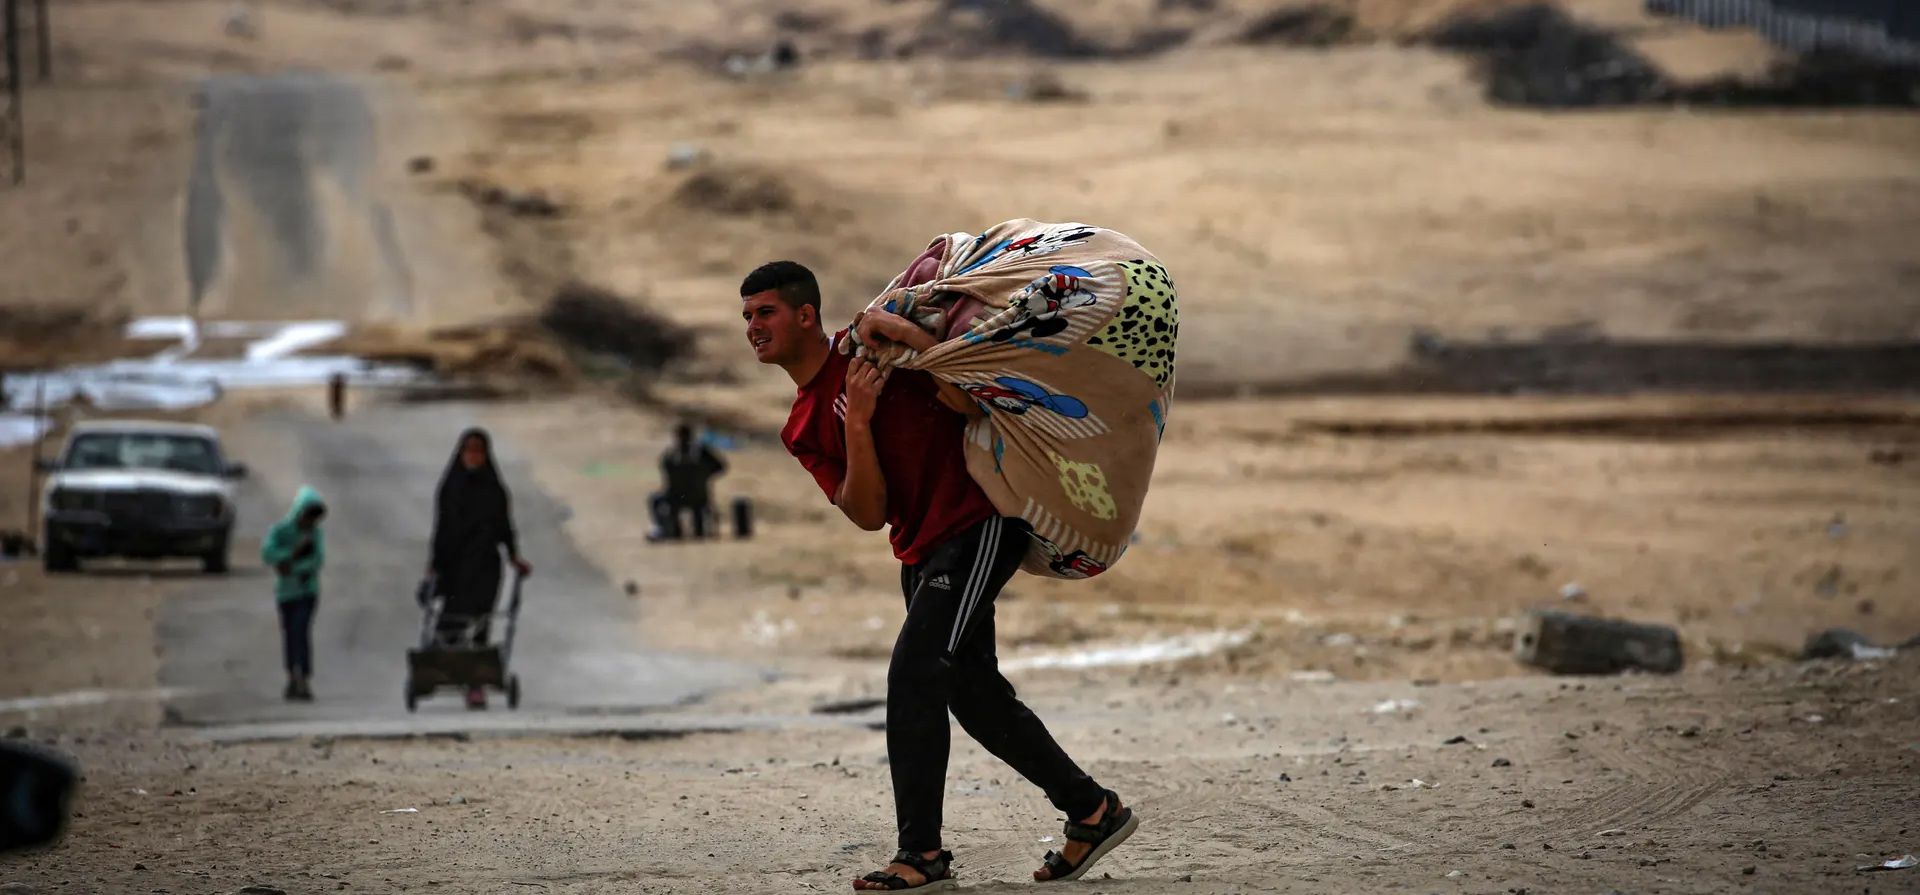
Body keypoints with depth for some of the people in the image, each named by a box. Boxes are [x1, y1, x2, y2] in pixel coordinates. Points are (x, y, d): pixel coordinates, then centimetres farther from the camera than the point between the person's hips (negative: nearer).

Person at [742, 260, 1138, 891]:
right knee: (974, 694, 12)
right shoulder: (802, 430, 12)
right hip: (923, 551, 9)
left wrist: (910, 336, -27)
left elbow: (973, 402, -17)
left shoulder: (872, 345, -9)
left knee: (914, 673, -17)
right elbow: (868, 515, -4)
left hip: (980, 524, -9)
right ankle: (1094, 811, 26)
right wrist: (857, 425, -15)